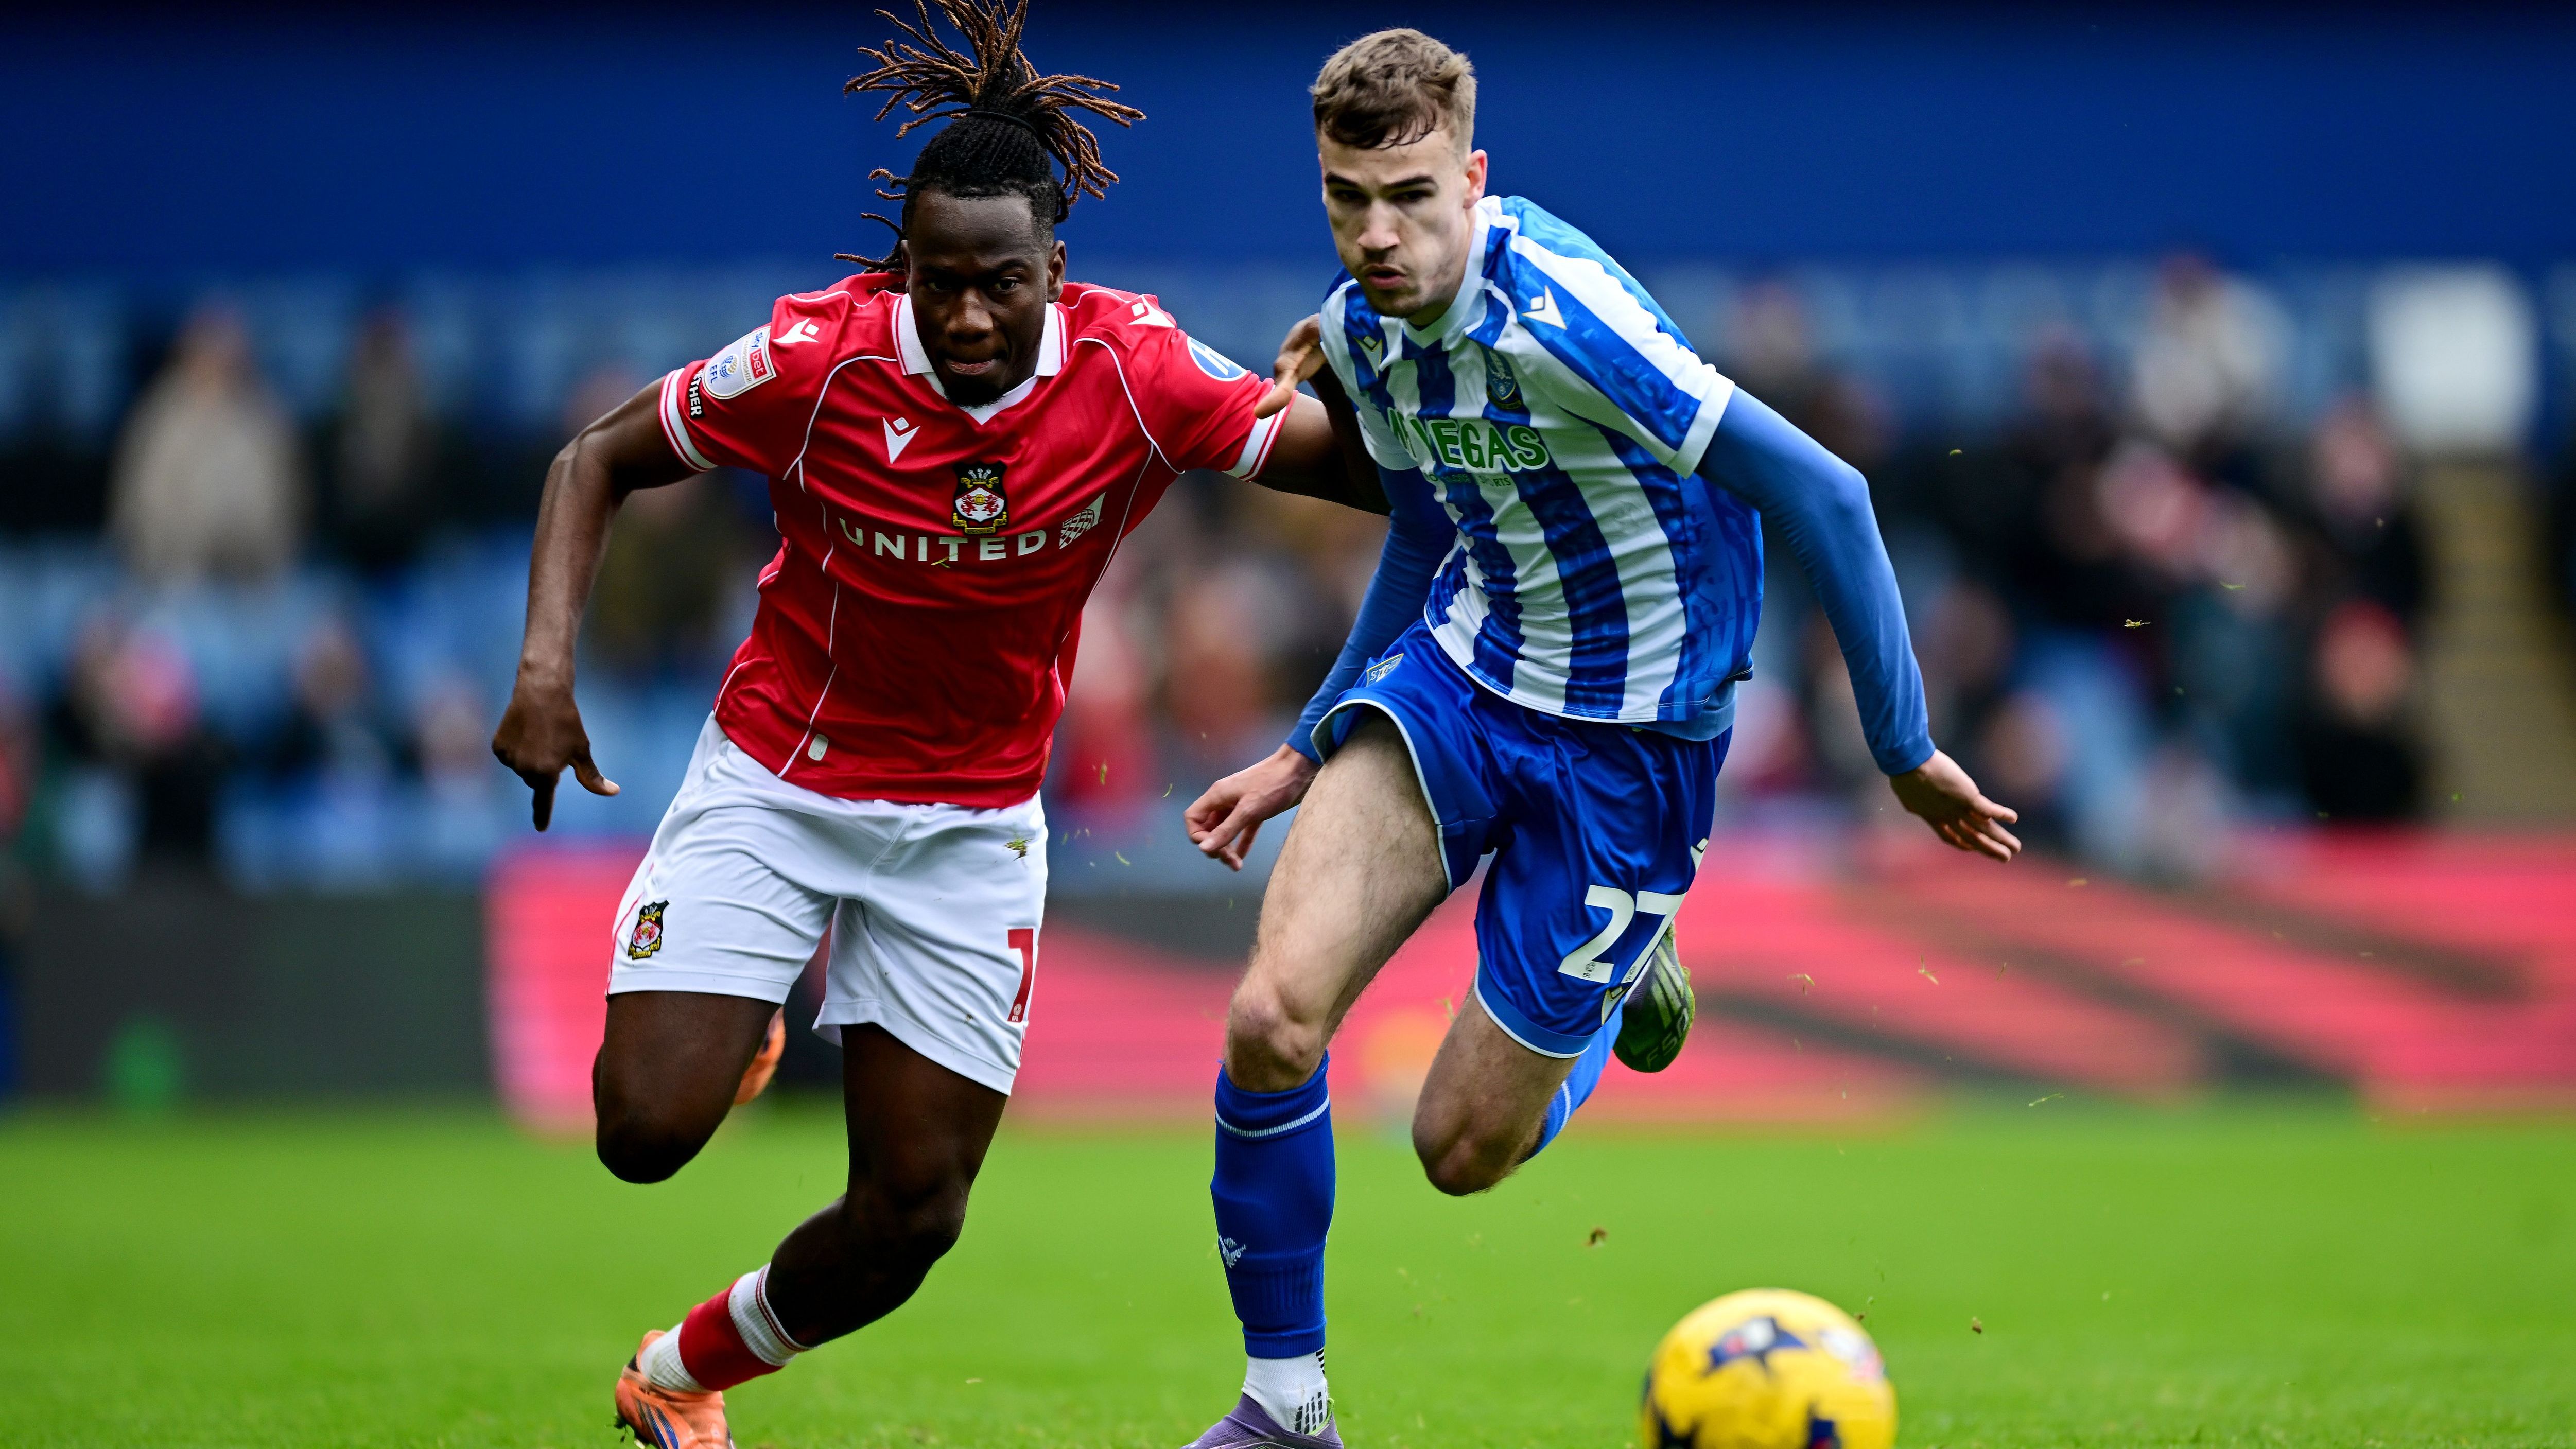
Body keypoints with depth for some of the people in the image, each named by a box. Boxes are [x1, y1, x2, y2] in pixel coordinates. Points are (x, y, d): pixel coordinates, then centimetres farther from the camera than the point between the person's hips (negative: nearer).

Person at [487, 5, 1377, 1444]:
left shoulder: (1132, 372, -18)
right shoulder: (818, 356, -20)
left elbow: (1358, 464, -13)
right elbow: (601, 459, -7)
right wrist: (547, 664, -19)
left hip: (974, 823, 2)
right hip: (775, 779, -1)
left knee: (912, 1218, 0)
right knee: (650, 1128, -16)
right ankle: (746, 1018, 22)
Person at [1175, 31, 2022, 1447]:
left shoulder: (1559, 317, -28)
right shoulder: (1358, 330, -3)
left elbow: (1820, 494, -25)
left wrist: (1905, 752, -18)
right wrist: (1304, 756, 20)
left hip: (1630, 740, -6)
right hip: (1454, 681, 6)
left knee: (1460, 1148, 1)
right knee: (1270, 1021, -16)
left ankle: (1618, 983, 34)